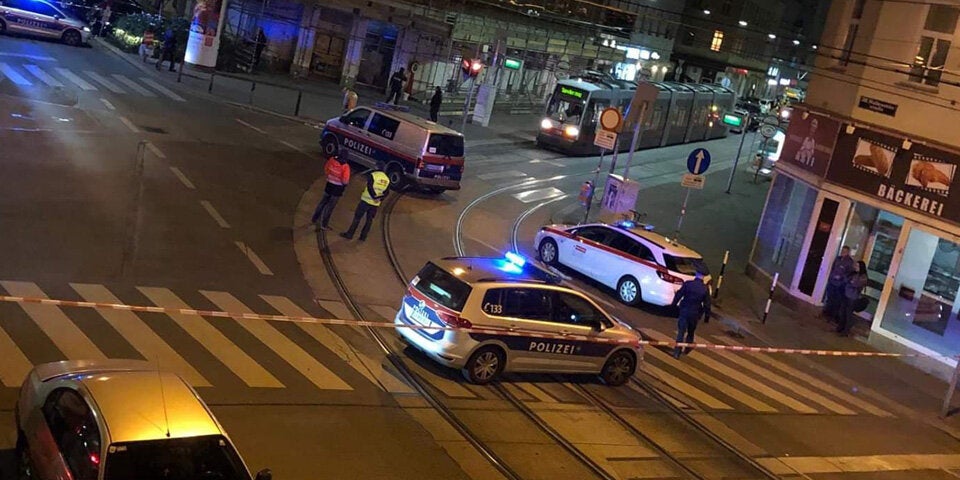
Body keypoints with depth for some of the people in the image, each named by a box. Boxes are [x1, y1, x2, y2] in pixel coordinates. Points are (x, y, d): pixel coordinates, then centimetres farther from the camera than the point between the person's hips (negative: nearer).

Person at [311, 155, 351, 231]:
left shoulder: (332, 159, -8)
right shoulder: (345, 166, -24)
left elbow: (326, 169, 7)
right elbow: (345, 181, -25)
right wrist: (345, 183, -2)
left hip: (329, 184, 5)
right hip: (338, 188, -5)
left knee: (323, 202, 23)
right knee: (330, 206, 6)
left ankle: (314, 219, 34)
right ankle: (324, 225, 14)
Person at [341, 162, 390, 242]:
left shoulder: (373, 175, -10)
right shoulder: (387, 179, 7)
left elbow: (370, 187, -19)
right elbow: (385, 193, 4)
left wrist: (374, 197, -13)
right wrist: (379, 199, -7)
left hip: (366, 201, -4)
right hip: (375, 204, 5)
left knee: (357, 217, 4)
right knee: (369, 220, 14)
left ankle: (349, 234, 7)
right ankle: (363, 236, 17)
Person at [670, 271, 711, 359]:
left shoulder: (687, 284, -6)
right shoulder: (705, 288, -3)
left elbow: (678, 295, -5)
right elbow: (707, 304, 1)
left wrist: (673, 305, 6)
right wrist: (707, 316, 9)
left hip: (684, 311, -1)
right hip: (695, 313, 1)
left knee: (681, 332, 1)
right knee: (691, 332, 21)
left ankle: (677, 352, -5)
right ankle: (687, 349, 34)